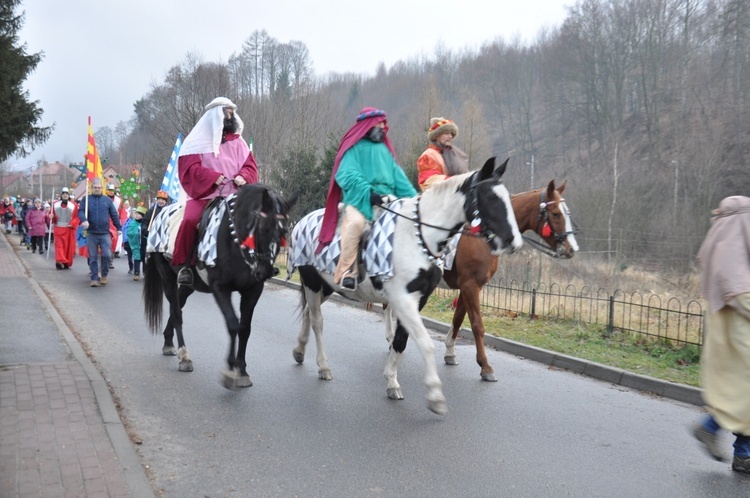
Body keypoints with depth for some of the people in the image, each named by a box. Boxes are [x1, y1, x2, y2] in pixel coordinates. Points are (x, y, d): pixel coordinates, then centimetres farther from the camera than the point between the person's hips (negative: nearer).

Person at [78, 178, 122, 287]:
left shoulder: (107, 200, 9)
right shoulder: (86, 199, 5)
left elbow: (114, 215, 10)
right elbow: (81, 212, -7)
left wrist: (119, 228, 6)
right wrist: (84, 220, -27)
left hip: (105, 233, 0)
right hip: (91, 234, 0)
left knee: (107, 255, -8)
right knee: (92, 257, 3)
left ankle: (104, 275, 12)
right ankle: (94, 278, 11)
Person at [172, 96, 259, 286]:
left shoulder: (237, 142, 17)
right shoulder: (199, 140, 5)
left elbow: (250, 165, 14)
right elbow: (190, 167, -5)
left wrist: (243, 177, -10)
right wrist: (212, 176, -20)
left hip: (233, 194, 3)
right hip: (203, 194, -3)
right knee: (190, 220, -29)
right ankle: (185, 264, -15)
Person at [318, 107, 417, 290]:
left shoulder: (385, 149, 22)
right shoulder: (354, 148, 4)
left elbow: (398, 177, 16)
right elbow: (348, 176, -11)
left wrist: (414, 198, 2)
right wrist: (368, 193, -26)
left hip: (386, 200, 6)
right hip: (359, 199, -6)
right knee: (356, 222, -36)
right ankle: (348, 271, -29)